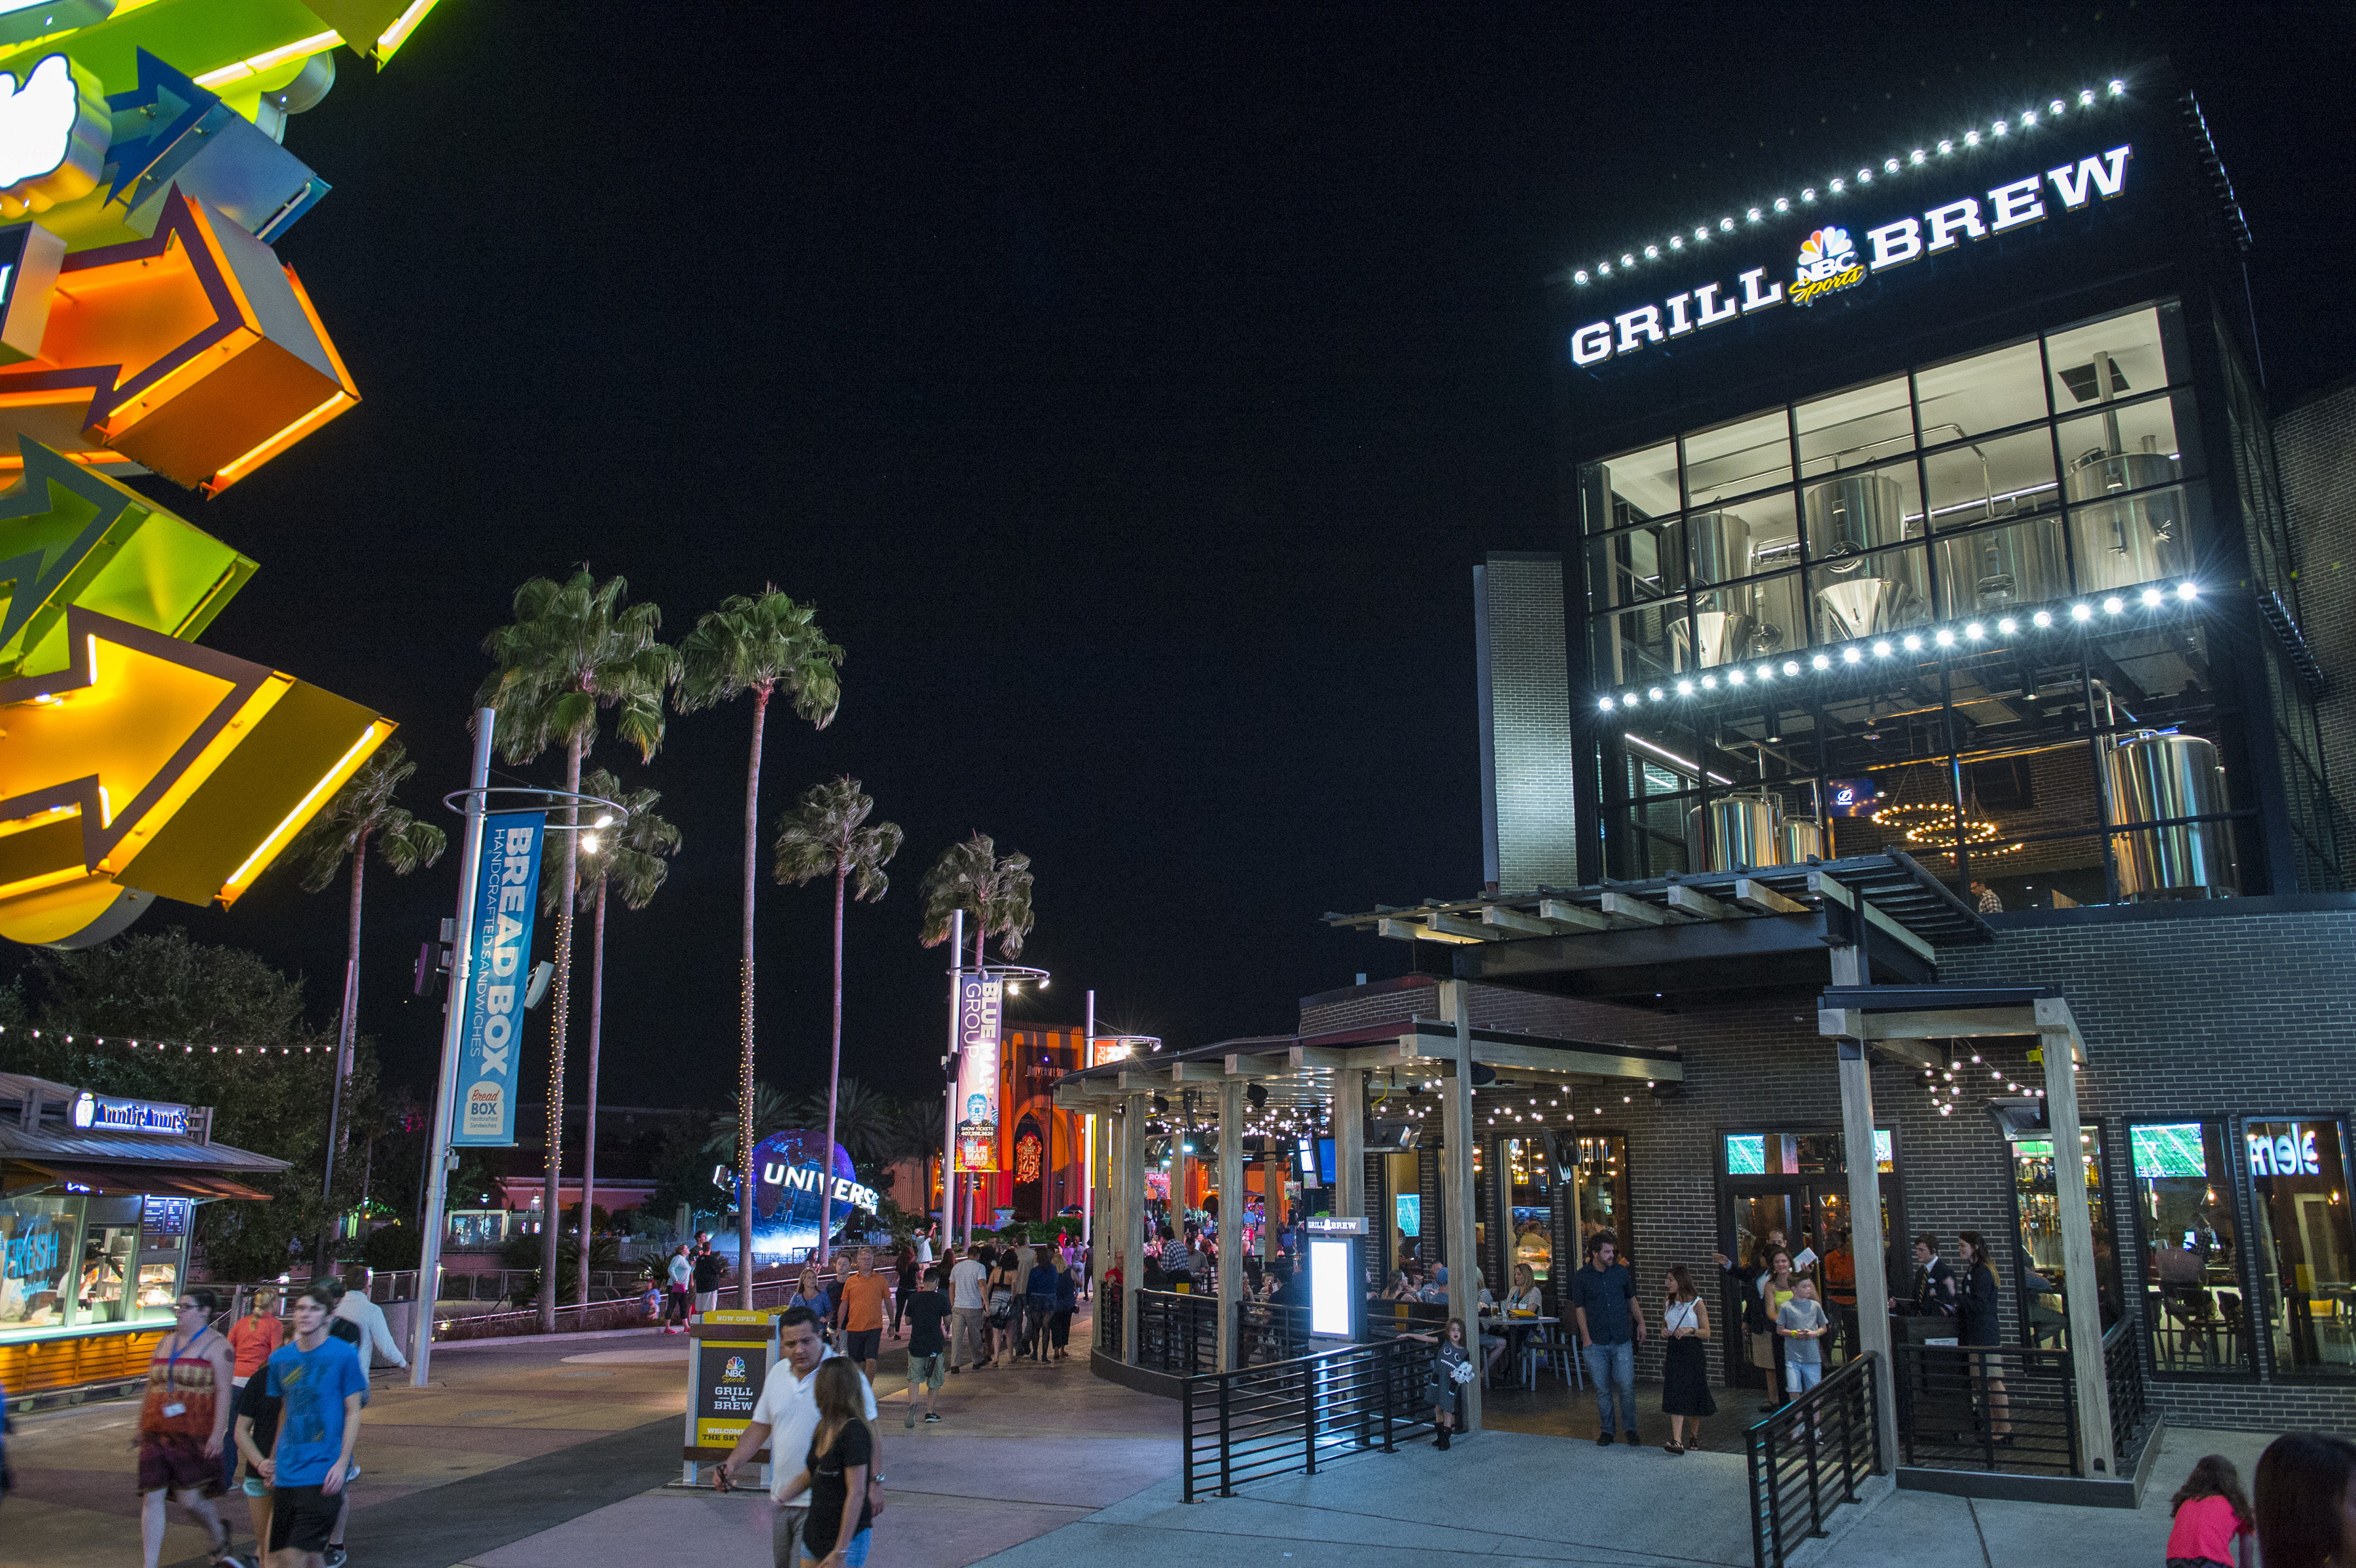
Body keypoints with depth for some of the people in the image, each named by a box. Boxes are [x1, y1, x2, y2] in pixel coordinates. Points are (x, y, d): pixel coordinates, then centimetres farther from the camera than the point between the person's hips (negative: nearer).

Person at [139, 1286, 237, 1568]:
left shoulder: (216, 1345, -6)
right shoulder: (165, 1343, 14)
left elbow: (224, 1391, -11)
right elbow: (151, 1387, 20)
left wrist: (219, 1432, -18)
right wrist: (142, 1426, 19)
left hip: (194, 1435, -6)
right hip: (157, 1434, 6)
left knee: (190, 1498, -3)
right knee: (151, 1497, 1)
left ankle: (219, 1532, 26)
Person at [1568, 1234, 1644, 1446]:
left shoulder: (1620, 1271, 6)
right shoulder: (1580, 1278, -2)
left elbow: (1631, 1299, 19)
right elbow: (1580, 1309, 1)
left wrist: (1640, 1323, 13)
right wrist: (1586, 1338, -4)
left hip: (1622, 1341, 1)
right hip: (1596, 1343, -1)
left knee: (1626, 1386, -4)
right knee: (1603, 1389, 5)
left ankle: (1630, 1428, 14)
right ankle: (1607, 1430, 19)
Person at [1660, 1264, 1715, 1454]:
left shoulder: (1696, 1304, -7)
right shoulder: (1669, 1302, 9)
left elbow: (1706, 1332, -7)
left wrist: (1689, 1330, -23)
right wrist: (1664, 1331, 0)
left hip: (1693, 1351, -4)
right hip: (1674, 1351, 4)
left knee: (1693, 1395, 7)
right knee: (1676, 1396, -7)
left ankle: (1695, 1436, 30)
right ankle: (1677, 1442, -13)